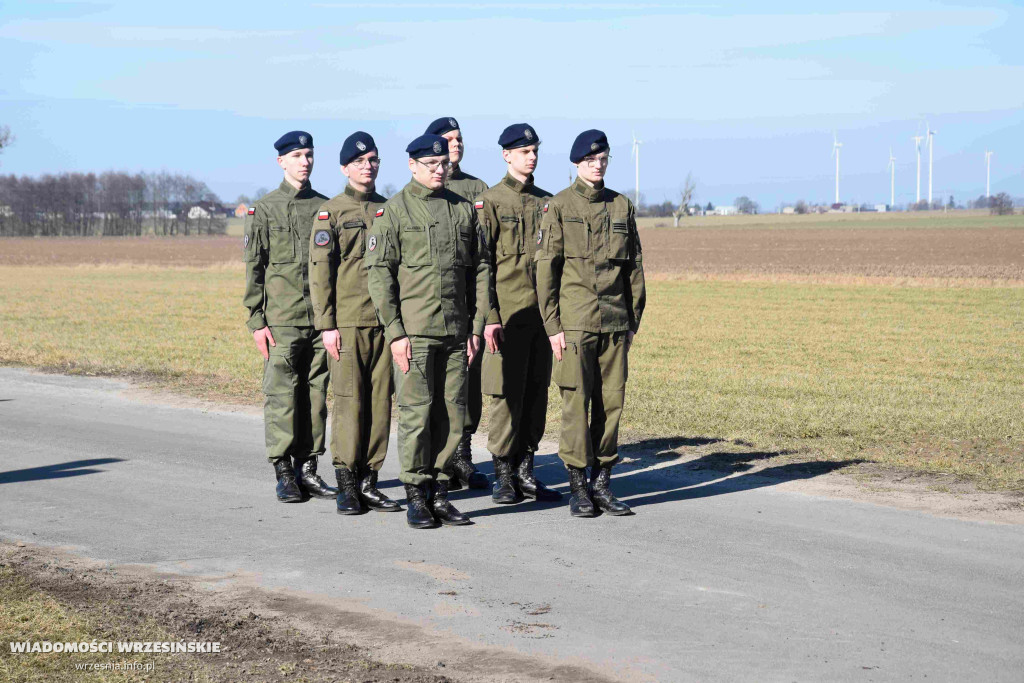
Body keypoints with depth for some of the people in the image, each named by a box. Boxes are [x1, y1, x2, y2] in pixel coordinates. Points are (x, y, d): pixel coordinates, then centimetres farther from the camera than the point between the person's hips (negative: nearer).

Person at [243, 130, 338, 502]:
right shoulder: (264, 209, 2)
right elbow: (254, 269, 0)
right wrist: (256, 320, -6)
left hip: (322, 318, 4)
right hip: (282, 320, -3)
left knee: (317, 395, 6)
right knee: (282, 396, -3)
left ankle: (307, 469, 14)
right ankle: (284, 475, 3)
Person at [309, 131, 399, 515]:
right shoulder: (331, 213, 0)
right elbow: (320, 272, -3)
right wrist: (326, 325, -10)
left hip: (386, 321, 4)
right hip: (348, 322, -4)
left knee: (381, 400, 4)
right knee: (349, 402, -4)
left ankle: (368, 481, 12)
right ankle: (346, 486, 3)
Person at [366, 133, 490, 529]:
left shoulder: (463, 210, 12)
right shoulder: (393, 211, -2)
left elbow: (478, 271, 14)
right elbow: (379, 273, -5)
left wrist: (477, 328, 7)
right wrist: (394, 331, -11)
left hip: (456, 332, 4)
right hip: (414, 331, -4)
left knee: (452, 415, 6)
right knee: (416, 414, -4)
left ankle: (439, 492, 15)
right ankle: (416, 497, 6)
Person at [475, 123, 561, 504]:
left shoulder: (546, 202, 13)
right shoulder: (489, 202, -3)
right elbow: (481, 264, -7)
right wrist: (489, 317, -13)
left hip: (543, 314, 5)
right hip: (508, 314, -5)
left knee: (536, 392, 7)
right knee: (507, 394, -3)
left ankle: (525, 472, 15)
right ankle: (503, 474, 6)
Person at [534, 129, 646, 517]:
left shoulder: (622, 207, 11)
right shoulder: (558, 206, -1)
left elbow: (635, 267, 15)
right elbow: (545, 268, -3)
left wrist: (633, 320, 12)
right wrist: (552, 325, -8)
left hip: (614, 322, 4)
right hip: (574, 321, -4)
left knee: (612, 401, 4)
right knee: (576, 402, -3)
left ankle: (602, 484, 13)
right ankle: (577, 488, 5)